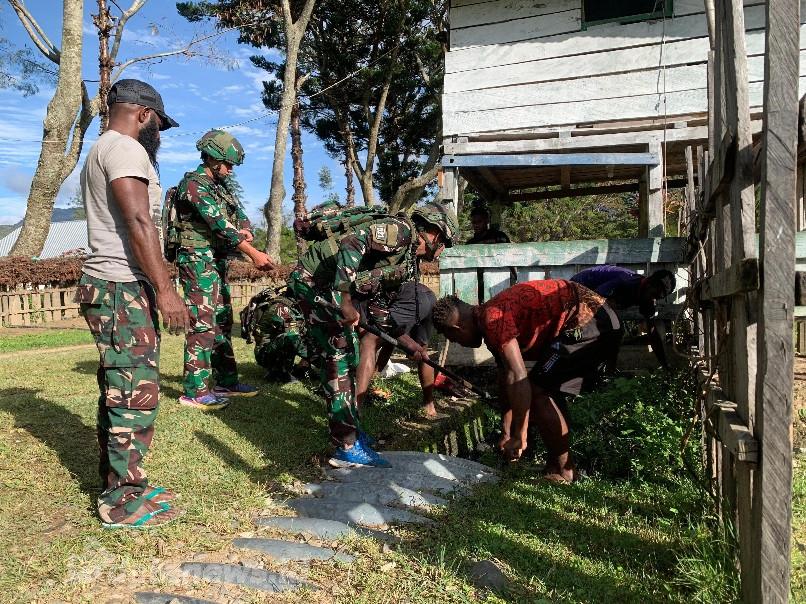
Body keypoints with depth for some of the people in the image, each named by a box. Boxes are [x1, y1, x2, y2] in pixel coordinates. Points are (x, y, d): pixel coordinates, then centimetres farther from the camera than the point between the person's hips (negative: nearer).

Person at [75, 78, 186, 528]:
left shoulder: (100, 151, 24)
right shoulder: (125, 148, -9)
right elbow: (138, 222, -21)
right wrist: (165, 288, -24)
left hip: (110, 287, 11)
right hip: (123, 289, -11)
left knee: (118, 392, 14)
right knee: (137, 395, -7)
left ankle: (116, 485, 24)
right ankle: (124, 502, 1)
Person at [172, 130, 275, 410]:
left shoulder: (221, 185, 16)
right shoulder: (194, 183, -13)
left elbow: (239, 213, 12)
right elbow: (220, 224, -21)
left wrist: (245, 231, -13)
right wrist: (253, 254, -24)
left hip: (218, 263, 10)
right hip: (199, 262, -10)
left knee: (222, 322, 12)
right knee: (203, 325, -9)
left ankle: (226, 382, 21)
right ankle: (194, 391, -3)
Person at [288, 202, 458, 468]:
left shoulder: (407, 262, 16)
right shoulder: (401, 229, -13)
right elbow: (353, 241, -28)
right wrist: (344, 300, -31)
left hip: (326, 287, 10)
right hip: (313, 279, -10)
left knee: (347, 355, 15)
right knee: (339, 358, -10)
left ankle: (349, 427, 28)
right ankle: (346, 447, -4)